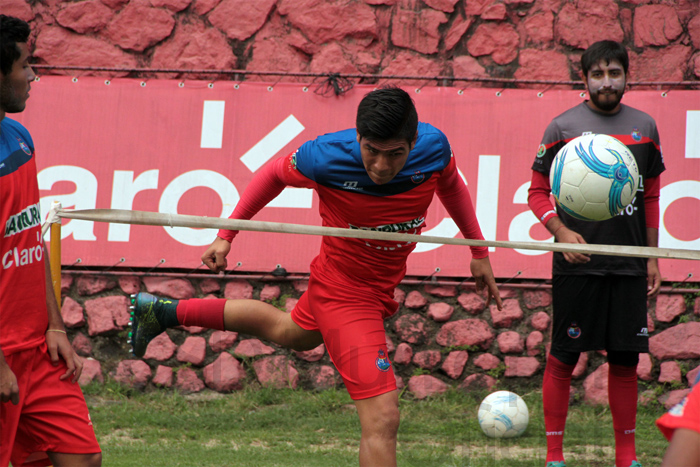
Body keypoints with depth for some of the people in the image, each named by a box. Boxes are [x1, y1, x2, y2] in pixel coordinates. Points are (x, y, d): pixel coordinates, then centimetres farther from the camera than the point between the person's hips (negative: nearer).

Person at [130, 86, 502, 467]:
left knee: (290, 332, 34)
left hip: (381, 288, 6)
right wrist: (225, 235, -5)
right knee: (382, 419, -18)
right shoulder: (327, 157, -30)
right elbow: (275, 174, -7)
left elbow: (451, 185, 4)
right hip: (344, 289, -6)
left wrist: (479, 252, 9)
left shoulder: (433, 146, -21)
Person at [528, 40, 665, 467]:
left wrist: (653, 257, 13)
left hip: (629, 266, 3)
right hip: (577, 264, -3)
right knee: (563, 358, -1)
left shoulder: (644, 127, 9)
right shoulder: (563, 127, -1)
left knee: (626, 360, 5)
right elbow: (537, 192, 2)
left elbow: (651, 196, 16)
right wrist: (561, 231, -15)